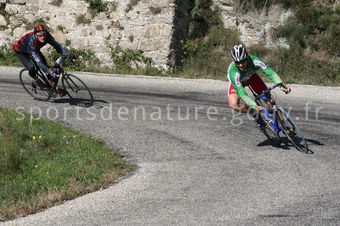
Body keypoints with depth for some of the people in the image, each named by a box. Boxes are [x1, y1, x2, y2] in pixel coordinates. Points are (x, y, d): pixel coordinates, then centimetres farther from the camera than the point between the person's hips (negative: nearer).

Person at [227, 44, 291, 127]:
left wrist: (282, 85, -54)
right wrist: (255, 106, -57)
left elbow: (270, 72, -39)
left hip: (251, 76, 3)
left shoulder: (254, 61, -37)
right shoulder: (233, 72, -43)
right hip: (237, 82, -3)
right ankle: (254, 113, -3)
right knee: (233, 104, -29)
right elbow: (242, 94, -44)